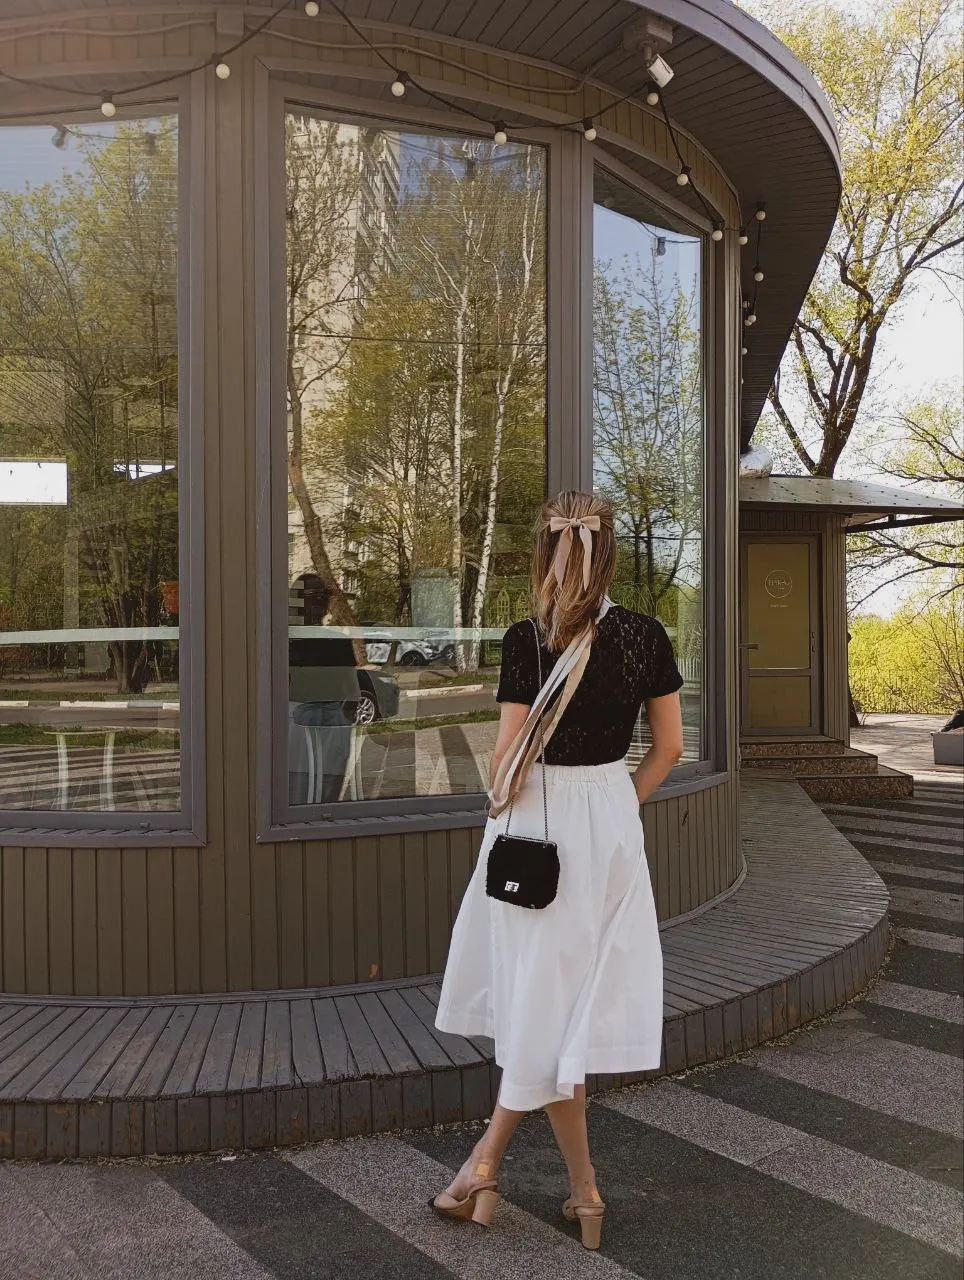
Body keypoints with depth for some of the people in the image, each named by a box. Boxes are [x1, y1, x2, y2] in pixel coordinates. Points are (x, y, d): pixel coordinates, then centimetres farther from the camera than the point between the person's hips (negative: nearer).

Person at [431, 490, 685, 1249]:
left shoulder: (527, 642, -14)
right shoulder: (646, 636, -2)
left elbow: (510, 756, -14)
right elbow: (670, 746, 3)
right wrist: (622, 805, 15)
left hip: (539, 823, -4)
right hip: (613, 825, 4)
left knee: (542, 1005, 10)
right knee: (573, 1004, 13)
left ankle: (585, 1190, 20)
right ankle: (486, 1165, 24)